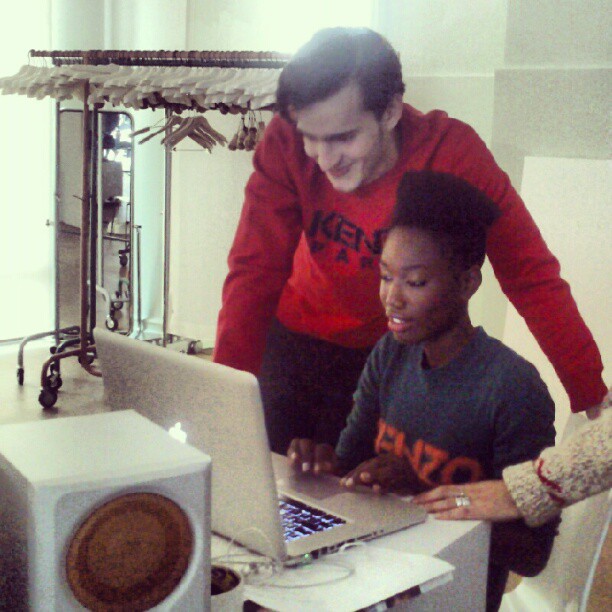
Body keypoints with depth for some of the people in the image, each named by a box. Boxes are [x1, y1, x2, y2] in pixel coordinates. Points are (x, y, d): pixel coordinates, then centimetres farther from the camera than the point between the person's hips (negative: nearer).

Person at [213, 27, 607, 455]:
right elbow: (255, 272, -23)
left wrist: (593, 401, -33)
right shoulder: (286, 143, -23)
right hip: (296, 336, 2)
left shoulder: (451, 154, -27)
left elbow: (532, 276, -26)